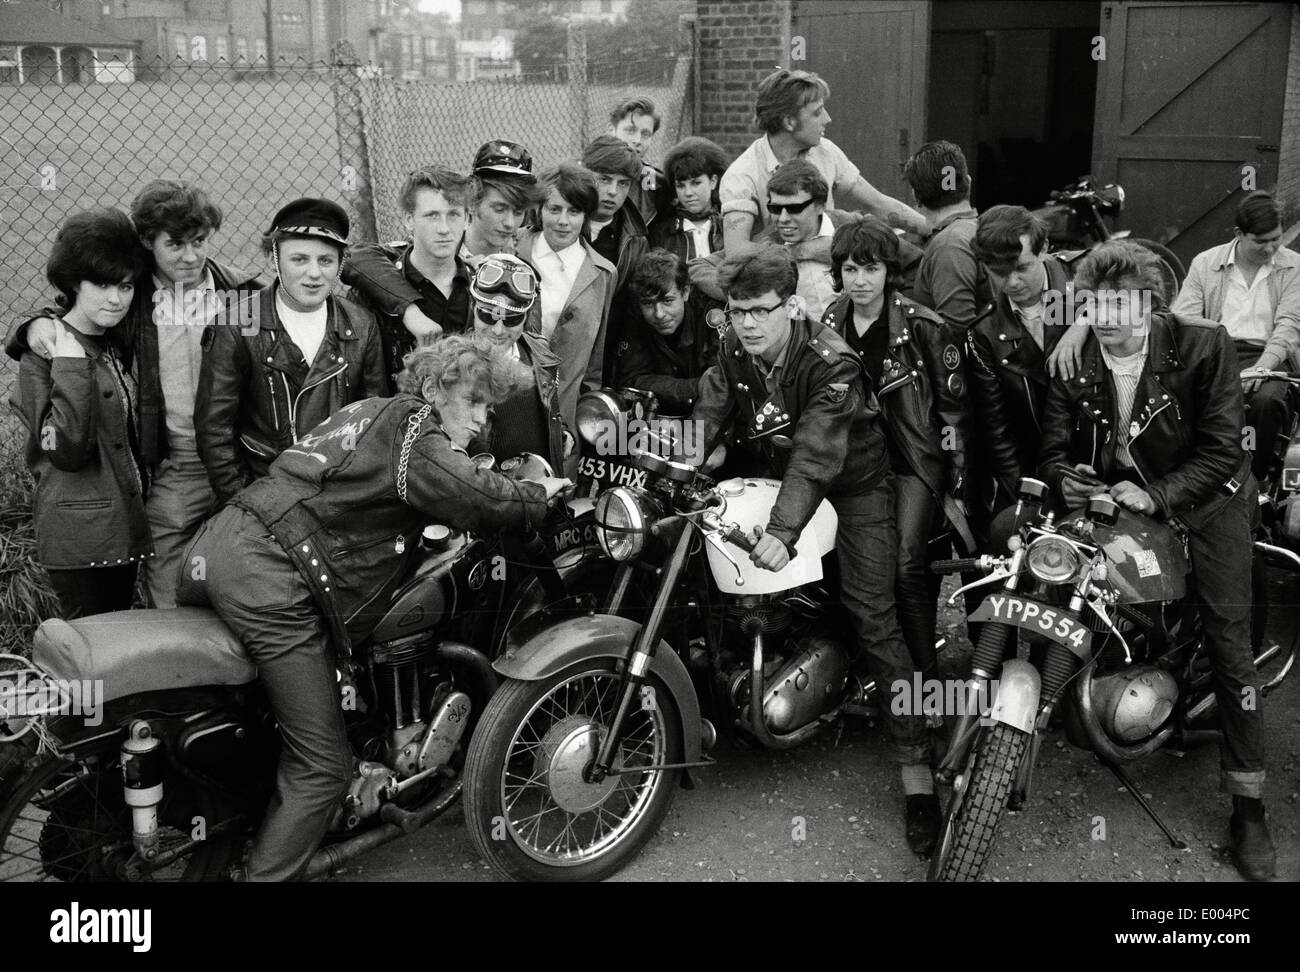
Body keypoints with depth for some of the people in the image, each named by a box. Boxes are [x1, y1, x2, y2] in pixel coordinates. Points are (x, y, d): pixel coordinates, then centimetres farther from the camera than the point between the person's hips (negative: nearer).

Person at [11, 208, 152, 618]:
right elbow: (67, 449, -23)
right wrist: (71, 364, -23)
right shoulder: (44, 350, -10)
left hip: (126, 520, 7)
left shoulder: (115, 344, 11)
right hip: (79, 534, -7)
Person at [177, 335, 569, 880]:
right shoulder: (416, 433, -5)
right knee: (322, 770, -3)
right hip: (273, 587, -9)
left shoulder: (369, 411, 23)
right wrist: (539, 497, 2)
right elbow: (476, 498, -16)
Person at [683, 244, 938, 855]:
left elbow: (816, 452, -38)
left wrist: (783, 531, -50)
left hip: (853, 482, -7)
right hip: (781, 473, 7)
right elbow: (708, 414, -12)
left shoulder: (830, 363, -27)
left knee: (873, 619, -15)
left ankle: (916, 772, -15)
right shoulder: (734, 351, -6)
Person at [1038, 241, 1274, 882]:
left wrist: (1156, 496, -28)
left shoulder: (1202, 346, -17)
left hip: (1202, 496, -3)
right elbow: (1053, 448, -7)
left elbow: (1221, 450, -17)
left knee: (1229, 640, -8)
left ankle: (1248, 809, -2)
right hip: (1112, 498, 4)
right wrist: (1063, 479, -30)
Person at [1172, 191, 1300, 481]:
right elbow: (1182, 320, 2)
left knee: (1267, 399, -35)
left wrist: (1260, 369, -21)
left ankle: (1257, 480, -13)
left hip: (1267, 356, -1)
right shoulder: (1205, 263, 10)